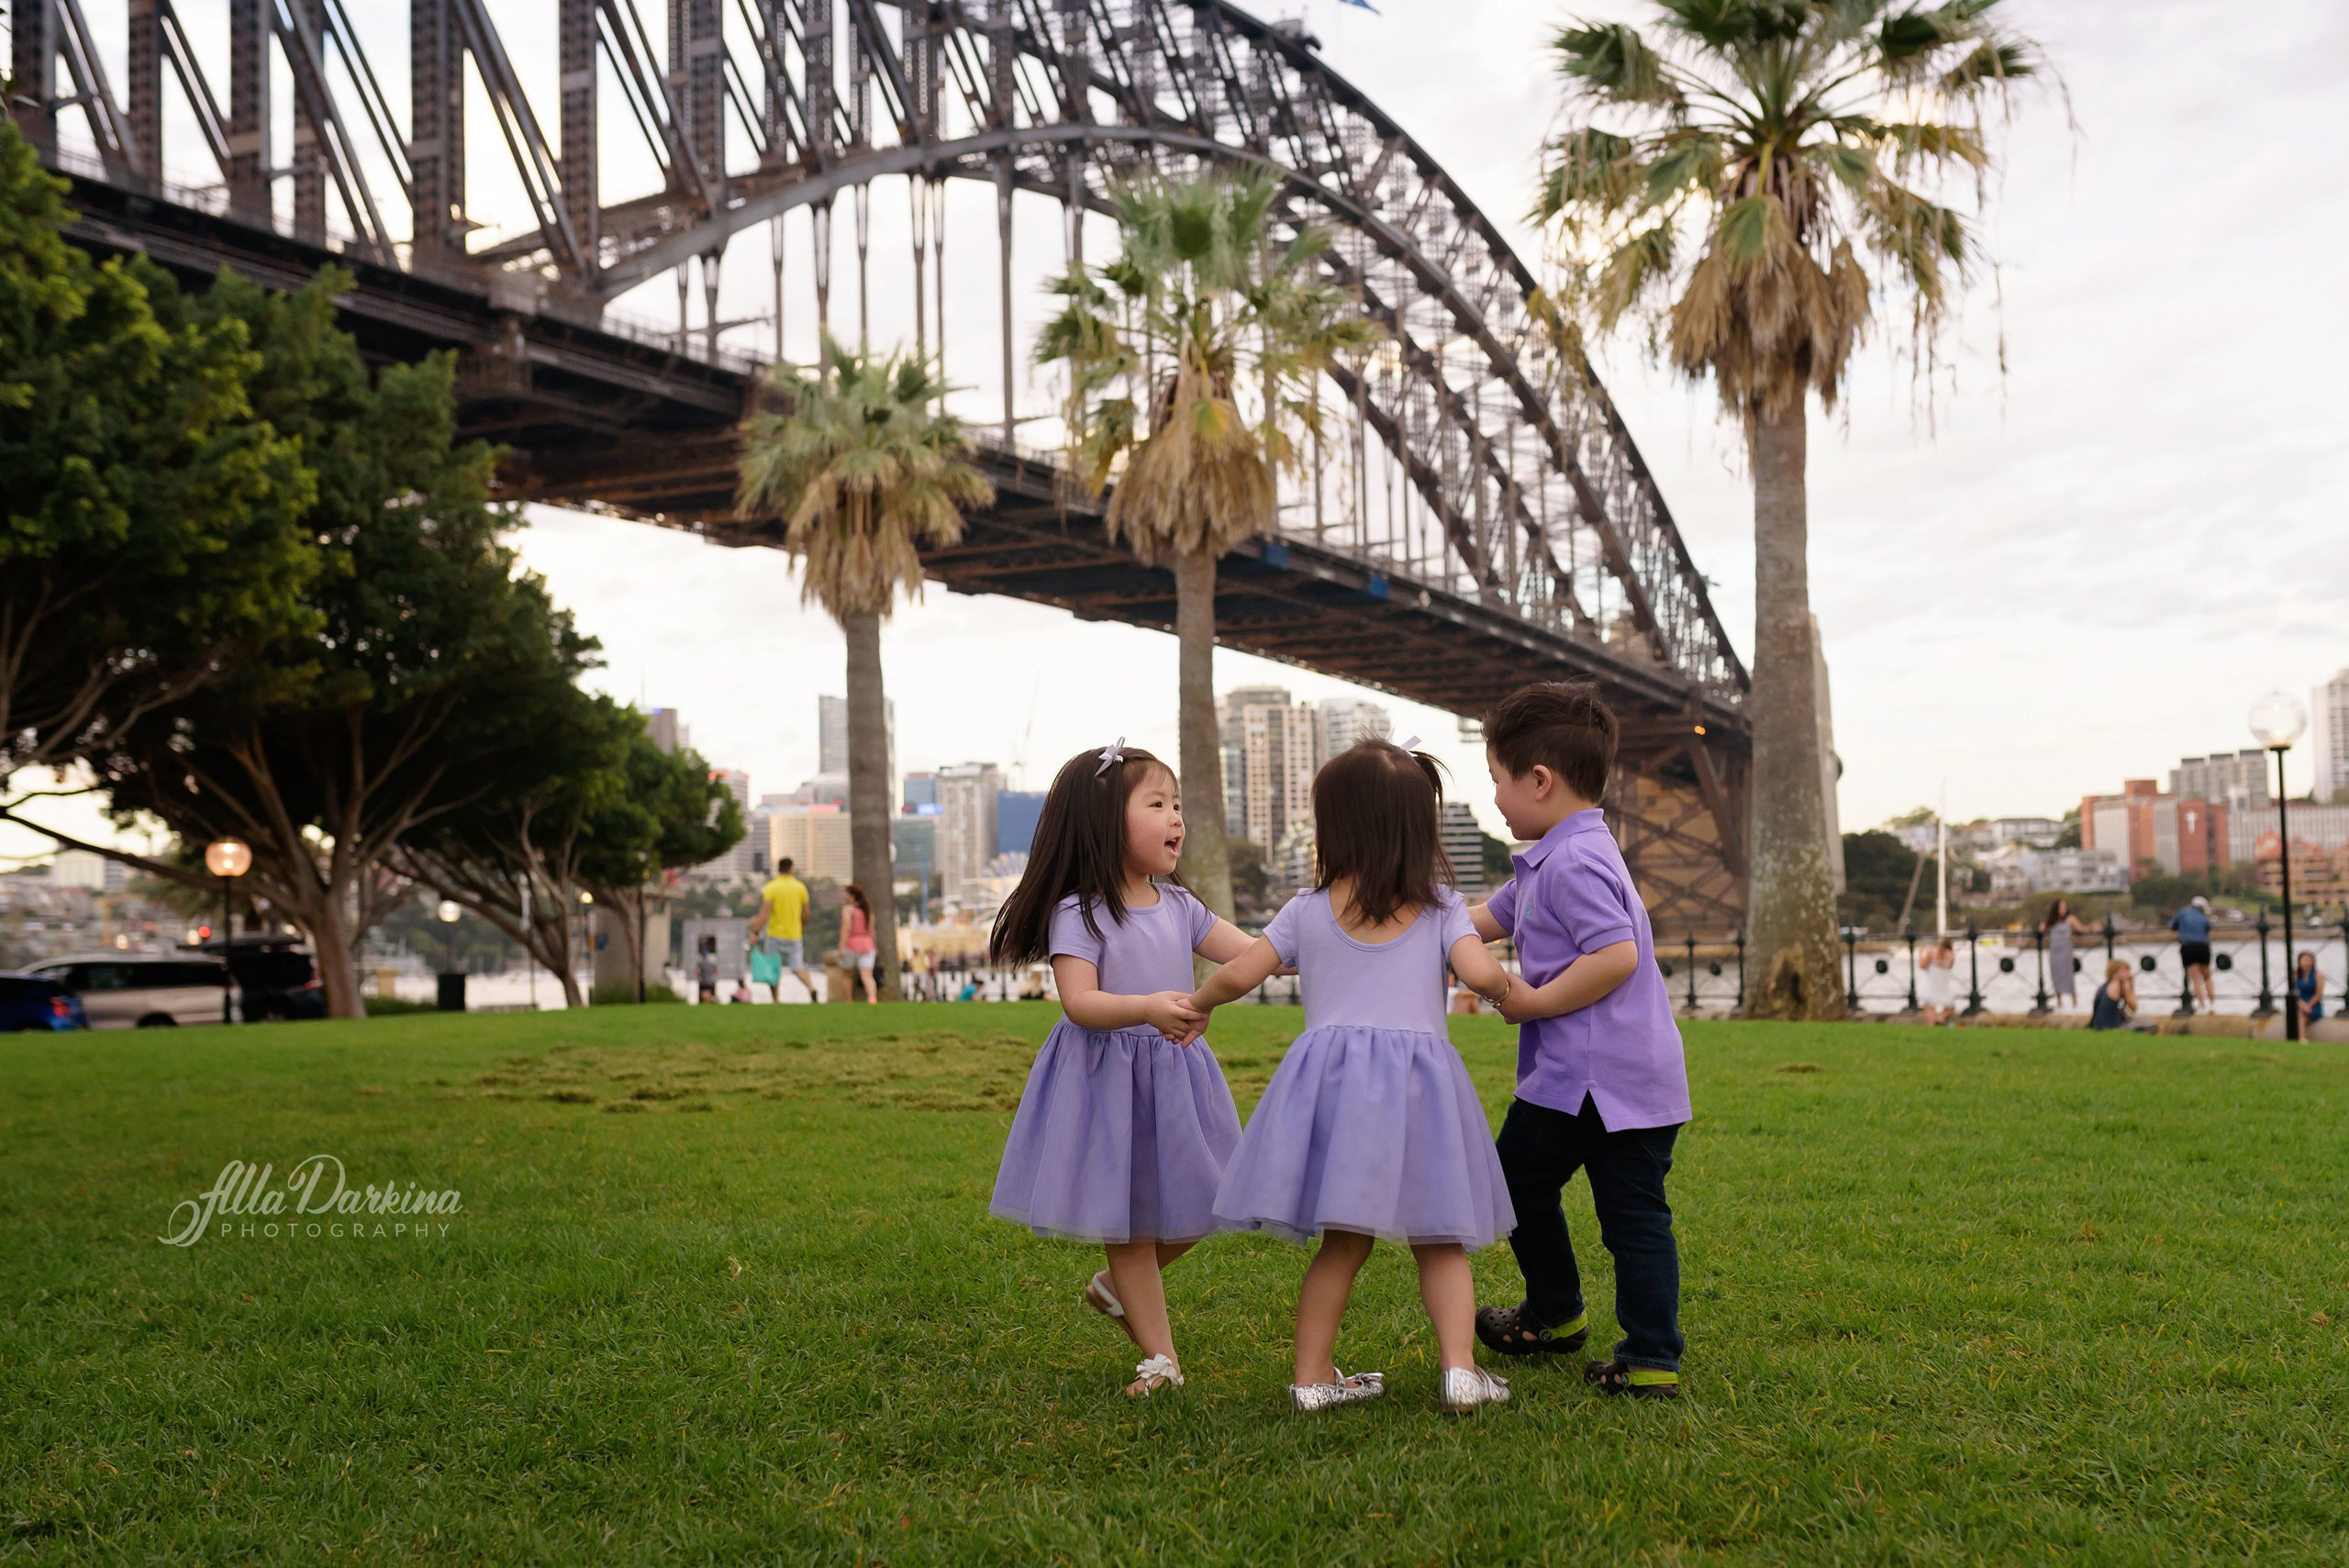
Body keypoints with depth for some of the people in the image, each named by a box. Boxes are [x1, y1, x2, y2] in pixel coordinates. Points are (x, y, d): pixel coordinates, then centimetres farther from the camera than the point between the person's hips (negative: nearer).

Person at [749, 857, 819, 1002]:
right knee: (798, 967, 5)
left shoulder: (771, 888, -9)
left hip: (775, 935, -3)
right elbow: (805, 914, 10)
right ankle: (812, 988, -19)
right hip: (795, 935, 3)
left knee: (774, 970, 9)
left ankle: (776, 1000, 11)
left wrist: (755, 932, -15)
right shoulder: (800, 887, 3)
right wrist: (802, 929, 27)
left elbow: (764, 913, -16)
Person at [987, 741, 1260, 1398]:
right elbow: (1079, 1002, -22)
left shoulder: (1178, 907, 7)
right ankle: (1160, 1356, 14)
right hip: (1107, 1077, -6)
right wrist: (1148, 1007, -38)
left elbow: (1252, 954, 4)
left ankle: (1115, 1286, 34)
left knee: (1185, 1208, 7)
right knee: (1127, 1214, 4)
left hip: (1175, 1074, 6)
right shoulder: (1078, 913, -12)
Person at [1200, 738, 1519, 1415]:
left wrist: (1191, 1006, 25)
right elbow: (1480, 973, -8)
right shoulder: (1440, 907, 6)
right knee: (1438, 1242, 9)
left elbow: (1239, 975, 7)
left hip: (1331, 1072, 1)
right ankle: (1460, 1368, -1)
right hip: (1418, 1074, -1)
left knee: (1344, 1241, 11)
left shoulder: (1308, 910, 7)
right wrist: (1507, 987, 14)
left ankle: (1311, 1375, 13)